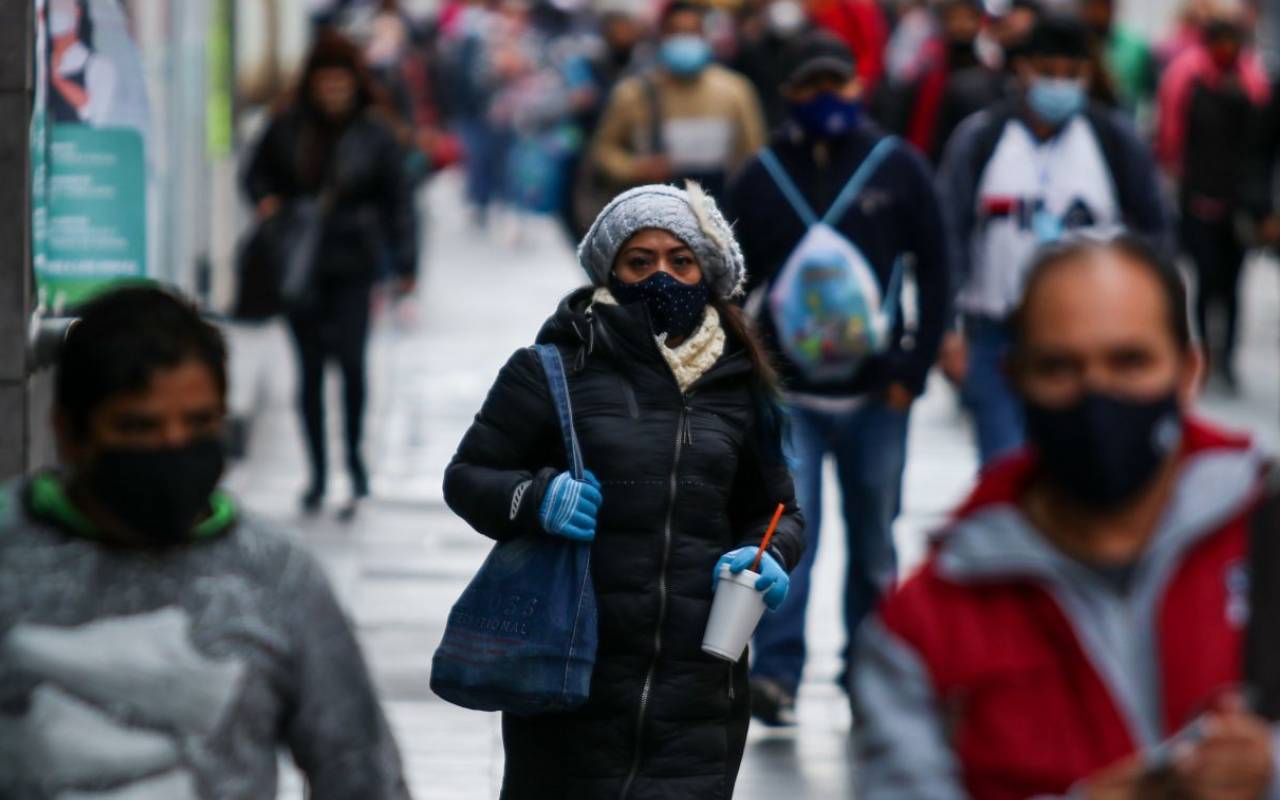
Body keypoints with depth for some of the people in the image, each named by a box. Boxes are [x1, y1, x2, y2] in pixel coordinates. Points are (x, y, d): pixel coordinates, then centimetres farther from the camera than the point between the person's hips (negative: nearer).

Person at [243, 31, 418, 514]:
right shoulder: (288, 127, 3)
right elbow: (257, 172, 17)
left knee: (350, 358, -13)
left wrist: (405, 265, -3)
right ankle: (318, 471, 15)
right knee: (310, 368, 5)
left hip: (352, 262, -2)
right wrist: (266, 199, -6)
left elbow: (397, 200, 1)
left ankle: (354, 456, 8)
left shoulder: (373, 132, -2)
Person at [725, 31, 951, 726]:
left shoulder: (898, 169, 0)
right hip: (788, 395, -1)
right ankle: (776, 674, -16)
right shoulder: (762, 178, 2)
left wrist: (913, 369, -4)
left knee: (874, 543, 11)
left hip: (874, 394, 1)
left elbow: (933, 271, 2)